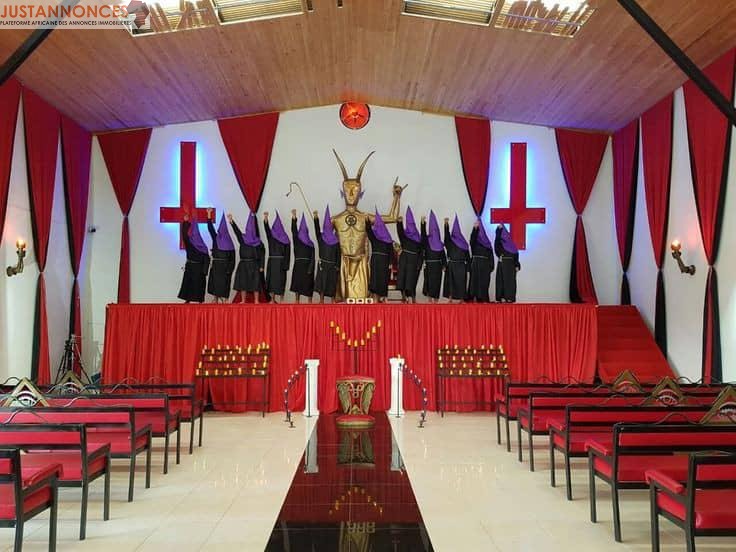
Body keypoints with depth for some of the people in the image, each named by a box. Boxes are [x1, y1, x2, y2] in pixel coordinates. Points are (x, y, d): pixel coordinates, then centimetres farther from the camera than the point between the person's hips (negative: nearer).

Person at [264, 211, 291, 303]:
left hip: (281, 262, -3)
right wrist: (265, 219, -28)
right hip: (272, 261, 3)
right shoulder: (271, 237, 8)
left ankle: (281, 299, 3)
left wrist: (285, 265, -12)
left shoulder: (285, 239, 0)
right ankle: (273, 299, 7)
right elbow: (267, 228, -10)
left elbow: (287, 253, -4)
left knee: (280, 280, -2)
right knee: (271, 279, 2)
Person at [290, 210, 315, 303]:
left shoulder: (311, 244, 4)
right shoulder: (296, 241, 7)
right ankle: (297, 301, 10)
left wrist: (310, 269, -11)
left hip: (307, 265, -1)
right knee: (297, 283, 3)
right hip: (298, 265, 2)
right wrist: (293, 218, -22)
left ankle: (309, 302, 2)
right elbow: (293, 231, -8)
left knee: (308, 285, -2)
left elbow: (312, 258, 0)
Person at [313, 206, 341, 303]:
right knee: (321, 282, -4)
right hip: (323, 263, 0)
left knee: (332, 283, 2)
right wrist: (316, 218, -29)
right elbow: (317, 229, -14)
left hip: (333, 264, 0)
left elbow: (338, 254, 4)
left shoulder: (336, 240, 5)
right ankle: (321, 299, 2)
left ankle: (333, 299, 11)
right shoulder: (321, 237, 5)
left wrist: (338, 266, -3)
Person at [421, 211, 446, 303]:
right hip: (429, 265, -2)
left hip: (437, 265, 2)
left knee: (437, 282, 2)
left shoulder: (440, 244, 11)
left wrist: (444, 265, 1)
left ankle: (436, 300, 7)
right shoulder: (426, 240, 4)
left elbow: (443, 255, 10)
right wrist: (423, 223, -28)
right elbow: (423, 234, -14)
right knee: (429, 281, -4)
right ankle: (430, 298, 2)